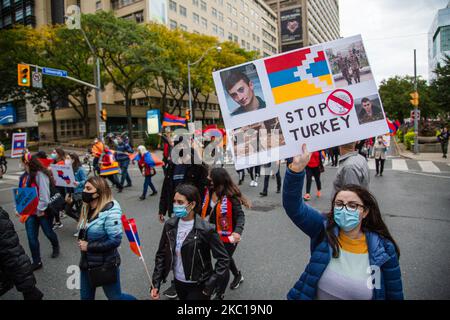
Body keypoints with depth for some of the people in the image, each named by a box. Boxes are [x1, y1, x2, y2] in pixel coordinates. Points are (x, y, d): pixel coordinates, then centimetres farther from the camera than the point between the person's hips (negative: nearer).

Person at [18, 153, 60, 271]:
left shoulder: (40, 174, -19)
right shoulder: (24, 176, 7)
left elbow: (44, 194, -22)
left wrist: (41, 210, -22)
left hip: (42, 211, -6)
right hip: (29, 211, 6)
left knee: (48, 232, 13)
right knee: (31, 237, 5)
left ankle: (55, 247, 43)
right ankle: (36, 261, 16)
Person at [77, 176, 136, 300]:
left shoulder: (110, 211, -23)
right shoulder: (87, 208, 1)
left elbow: (115, 241, -25)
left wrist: (89, 246, -20)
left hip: (106, 265, -7)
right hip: (86, 264, 7)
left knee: (115, 297, 11)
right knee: (86, 296, 21)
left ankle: (135, 299, 39)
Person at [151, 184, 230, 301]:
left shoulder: (206, 229, -21)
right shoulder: (170, 225, -7)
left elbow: (223, 259, -15)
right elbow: (161, 255, 2)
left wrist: (209, 285, -17)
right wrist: (156, 283, -1)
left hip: (198, 286, -4)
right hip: (178, 283, 5)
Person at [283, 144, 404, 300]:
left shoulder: (384, 249, -19)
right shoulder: (324, 229, -19)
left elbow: (394, 293, -7)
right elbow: (293, 206, -34)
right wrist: (296, 169, -49)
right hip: (315, 295, 1)